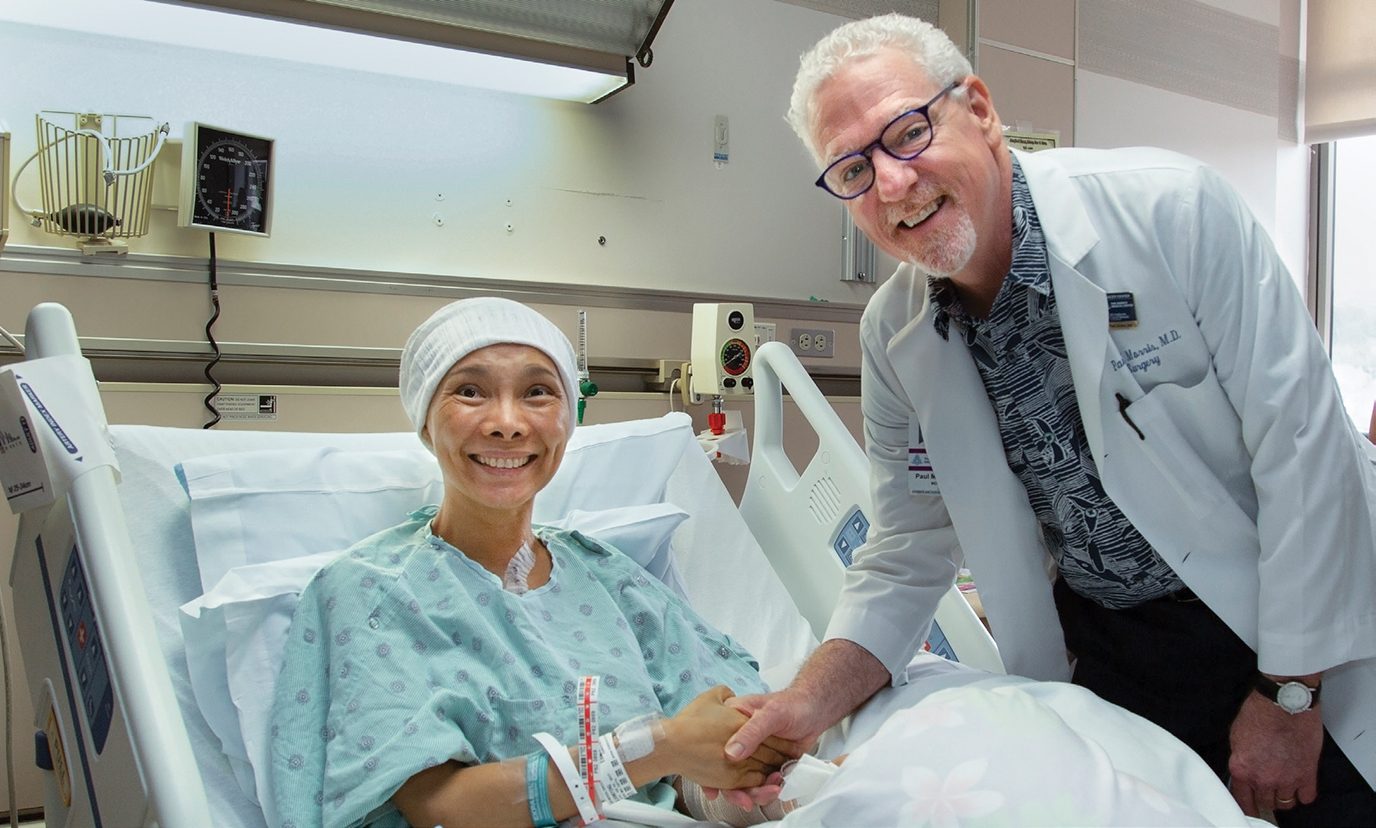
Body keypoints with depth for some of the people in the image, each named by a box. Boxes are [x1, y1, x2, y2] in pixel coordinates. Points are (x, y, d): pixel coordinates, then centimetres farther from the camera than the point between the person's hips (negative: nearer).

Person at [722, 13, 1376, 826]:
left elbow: (1302, 444, -18)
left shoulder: (1169, 208, -20)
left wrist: (1288, 694, -15)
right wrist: (814, 701, -17)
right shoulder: (894, 337, -6)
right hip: (1110, 657, 3)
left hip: (1304, 638, -2)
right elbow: (908, 556, -2)